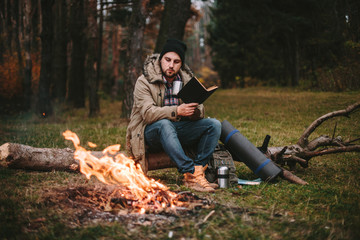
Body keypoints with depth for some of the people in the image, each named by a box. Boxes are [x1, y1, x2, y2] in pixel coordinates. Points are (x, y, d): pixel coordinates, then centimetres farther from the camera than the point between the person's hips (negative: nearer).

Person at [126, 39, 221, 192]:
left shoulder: (187, 79, 7)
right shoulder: (144, 82, -9)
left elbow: (200, 110, 1)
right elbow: (148, 113, -22)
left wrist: (195, 111, -25)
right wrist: (176, 111, -37)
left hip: (177, 130, 5)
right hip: (151, 132, -5)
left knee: (214, 125, -14)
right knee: (164, 124, -39)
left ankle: (198, 169, -26)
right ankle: (191, 173, -41)